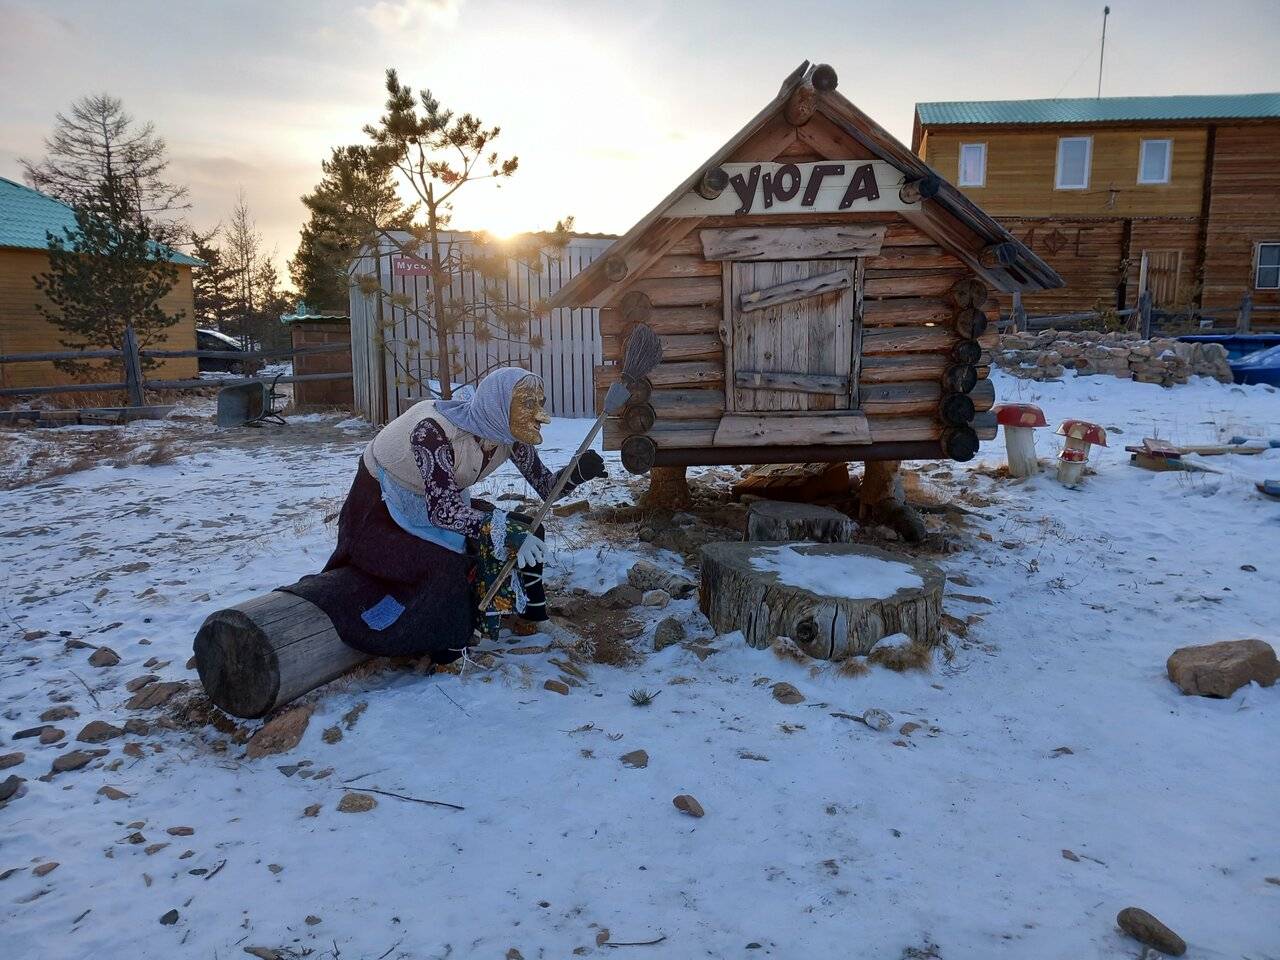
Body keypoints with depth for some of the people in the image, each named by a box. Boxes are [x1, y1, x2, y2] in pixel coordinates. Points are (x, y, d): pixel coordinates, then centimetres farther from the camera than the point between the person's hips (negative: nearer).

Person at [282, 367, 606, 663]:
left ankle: (524, 613, 14)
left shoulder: (509, 434, -16)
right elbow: (442, 510, -39)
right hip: (383, 508, -7)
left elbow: (545, 486, -6)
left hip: (443, 502, 7)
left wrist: (579, 471, -26)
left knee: (524, 532, -4)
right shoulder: (433, 429, -37)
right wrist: (501, 530, -49)